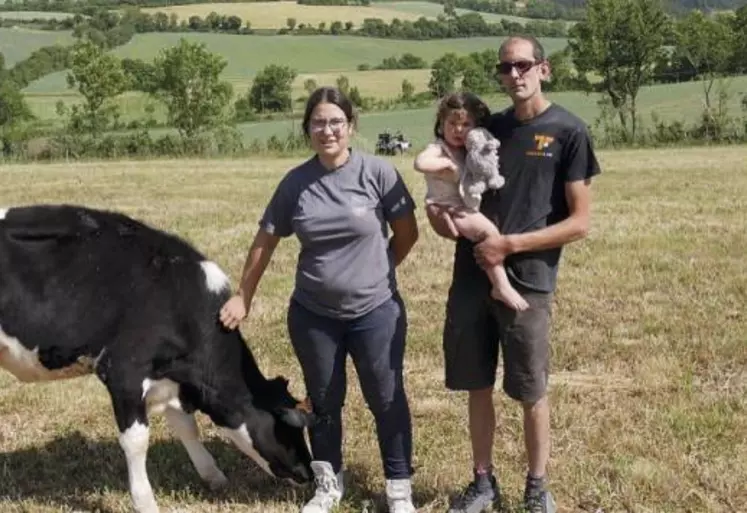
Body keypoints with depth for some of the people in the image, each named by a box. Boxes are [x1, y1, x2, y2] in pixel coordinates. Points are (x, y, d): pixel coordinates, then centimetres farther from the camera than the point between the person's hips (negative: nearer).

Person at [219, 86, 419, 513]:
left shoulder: (378, 172, -11)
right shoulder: (295, 183, -4)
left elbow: (408, 233, -3)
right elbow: (264, 243, 4)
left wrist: (377, 271, 5)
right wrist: (243, 297, 7)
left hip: (376, 312, -2)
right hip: (312, 314, 2)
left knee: (386, 399, 9)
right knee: (324, 401, 16)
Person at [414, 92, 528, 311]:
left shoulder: (467, 152, 14)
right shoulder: (437, 149, -14)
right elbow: (420, 162, -35)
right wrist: (447, 164, -24)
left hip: (466, 207, 10)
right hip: (449, 211, -10)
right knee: (490, 231, -24)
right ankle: (501, 286, -20)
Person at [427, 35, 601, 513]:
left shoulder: (569, 131, -6)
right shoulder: (488, 127, 8)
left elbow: (579, 223, -9)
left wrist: (510, 245, -15)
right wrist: (438, 207, -5)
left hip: (527, 282, -4)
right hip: (471, 278, 4)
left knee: (532, 393, 8)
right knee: (478, 387, 12)